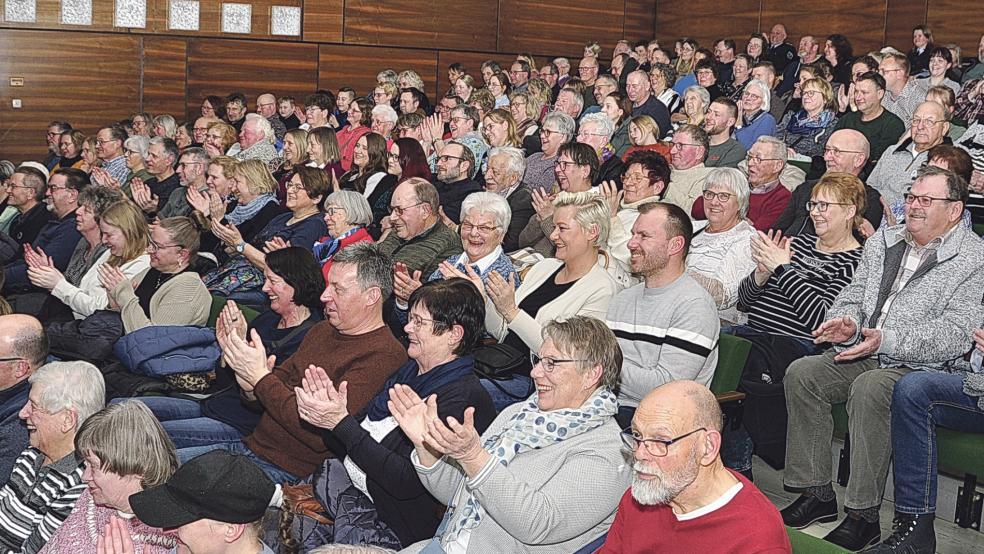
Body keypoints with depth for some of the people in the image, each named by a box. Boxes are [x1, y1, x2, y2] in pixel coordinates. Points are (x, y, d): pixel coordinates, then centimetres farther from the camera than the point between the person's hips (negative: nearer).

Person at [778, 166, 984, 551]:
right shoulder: (882, 241, 16)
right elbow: (853, 295, 19)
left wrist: (885, 339, -23)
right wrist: (847, 323, -5)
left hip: (923, 366, -6)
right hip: (865, 355, 7)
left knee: (868, 389, -35)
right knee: (801, 373, -16)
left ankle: (864, 515, -26)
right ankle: (816, 493, -10)